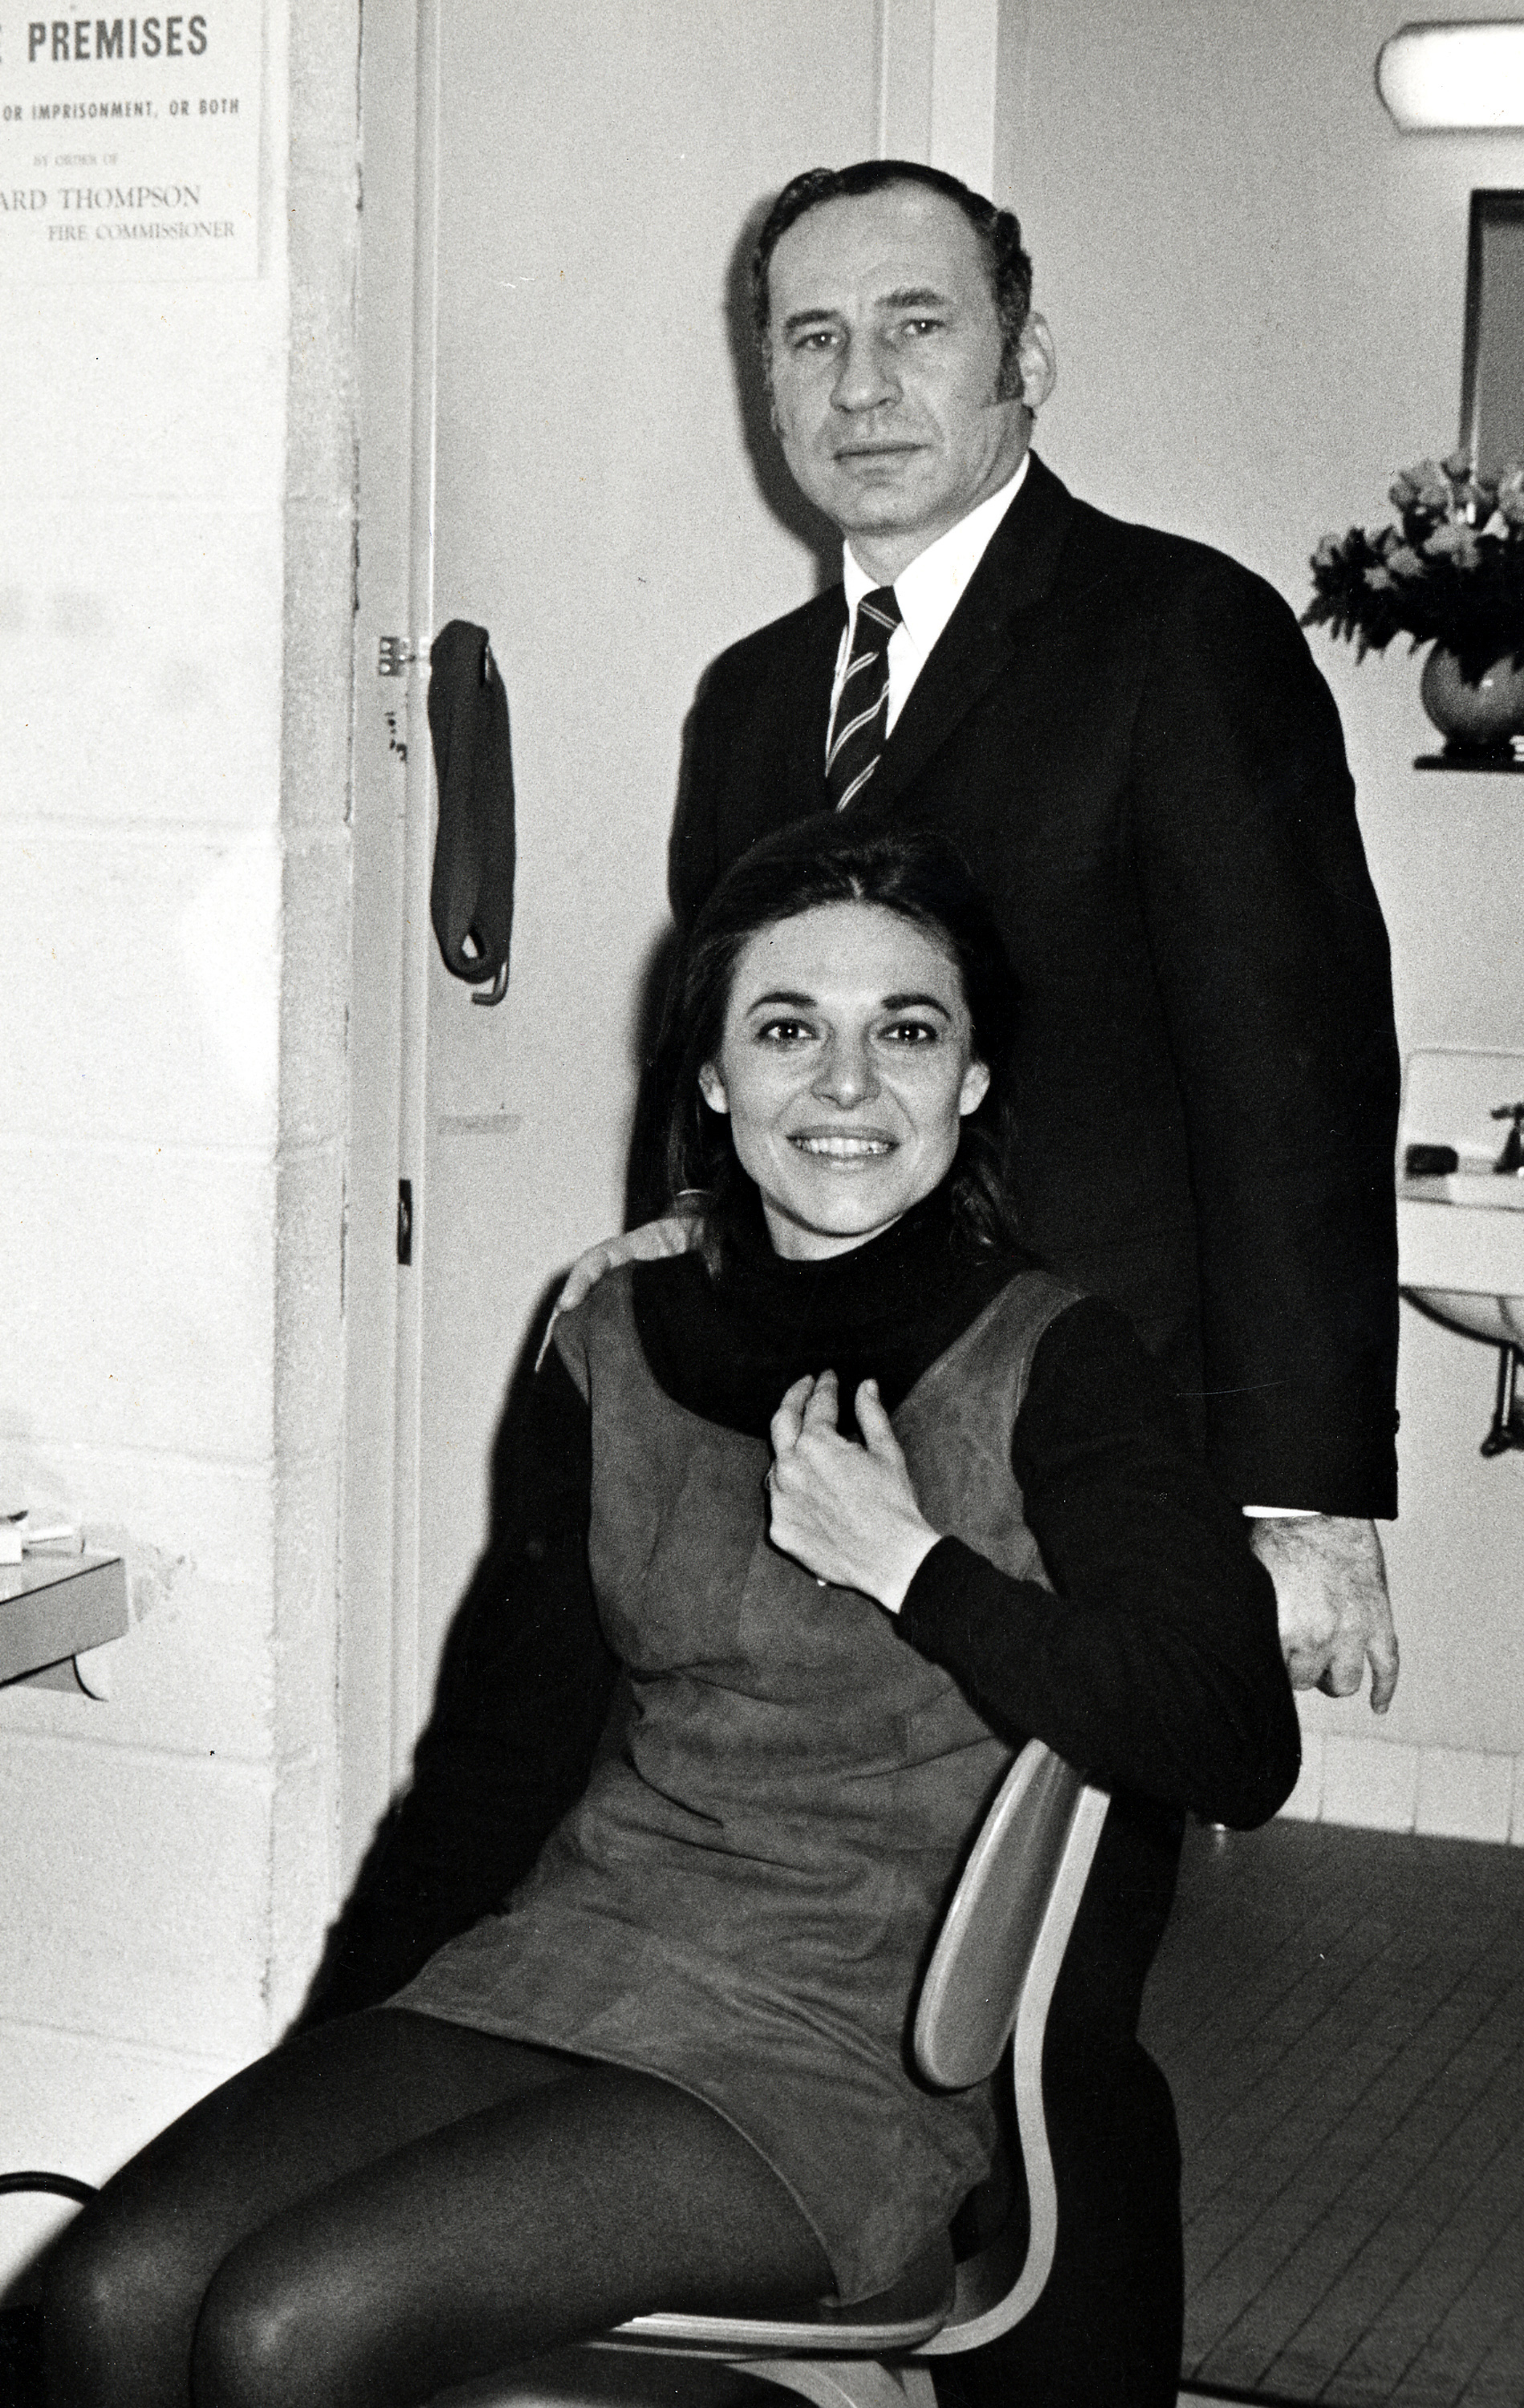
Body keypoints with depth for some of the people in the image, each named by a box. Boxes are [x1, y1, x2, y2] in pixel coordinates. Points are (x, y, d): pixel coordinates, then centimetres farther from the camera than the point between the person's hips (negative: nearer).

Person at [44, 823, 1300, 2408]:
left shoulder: (1049, 1367, -6)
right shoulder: (618, 1340, 10)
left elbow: (1239, 1748, -17)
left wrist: (906, 1563, -15)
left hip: (849, 2046, -5)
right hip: (574, 1958, 5)